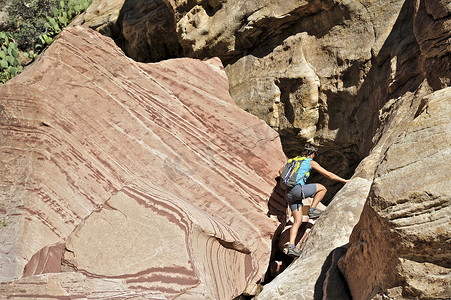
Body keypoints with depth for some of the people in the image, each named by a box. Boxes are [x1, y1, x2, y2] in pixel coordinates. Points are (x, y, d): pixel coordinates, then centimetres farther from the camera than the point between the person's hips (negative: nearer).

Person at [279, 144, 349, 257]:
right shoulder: (310, 162, 6)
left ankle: (291, 247, -2)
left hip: (289, 193, 7)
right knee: (322, 188, 11)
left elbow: (281, 171, 35)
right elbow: (328, 174, 7)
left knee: (298, 221, 8)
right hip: (297, 189, -7)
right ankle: (312, 210, 5)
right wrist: (344, 181, 14)